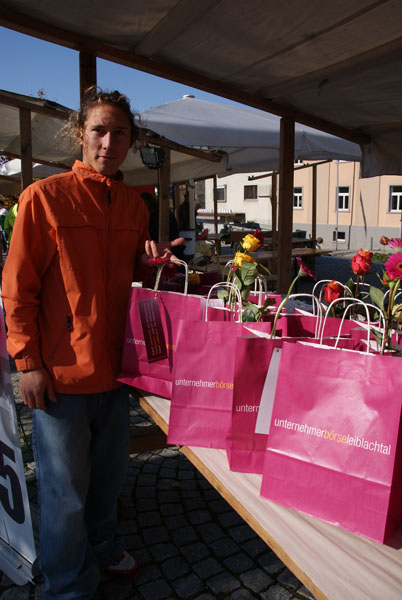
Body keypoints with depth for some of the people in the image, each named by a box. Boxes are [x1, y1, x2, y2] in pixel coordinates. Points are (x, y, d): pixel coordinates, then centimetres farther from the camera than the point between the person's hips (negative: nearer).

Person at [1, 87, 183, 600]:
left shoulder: (134, 205, 8)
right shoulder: (43, 196, -10)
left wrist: (147, 263, -3)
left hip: (114, 364, 6)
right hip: (60, 370, -5)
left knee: (108, 471, 22)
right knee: (65, 488, 9)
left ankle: (101, 548, 48)